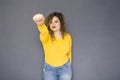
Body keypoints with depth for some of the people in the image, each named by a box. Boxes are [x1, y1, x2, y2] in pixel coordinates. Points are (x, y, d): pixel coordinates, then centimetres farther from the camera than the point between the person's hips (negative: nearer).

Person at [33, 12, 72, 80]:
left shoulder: (67, 37, -8)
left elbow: (69, 53, 6)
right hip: (49, 69, -1)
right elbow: (44, 33, -43)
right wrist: (40, 24, -66)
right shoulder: (46, 37, -17)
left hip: (64, 68, 1)